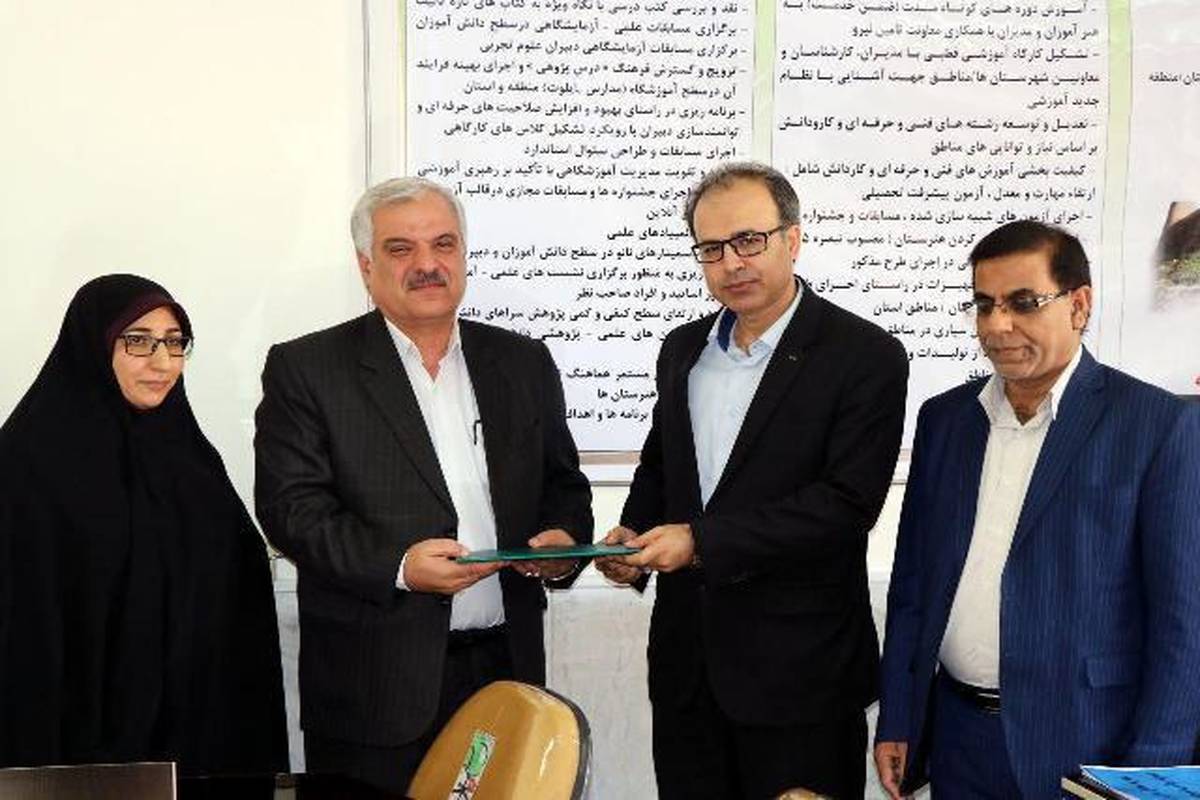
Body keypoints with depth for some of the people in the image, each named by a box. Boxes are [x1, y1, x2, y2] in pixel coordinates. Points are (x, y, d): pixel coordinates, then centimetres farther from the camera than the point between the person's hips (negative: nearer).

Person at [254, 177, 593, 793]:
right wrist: (397, 566, -20)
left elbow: (563, 483, 17)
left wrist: (564, 538, -5)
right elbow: (292, 506, -7)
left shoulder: (524, 363, 12)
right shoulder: (305, 369, 0)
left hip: (507, 668, 4)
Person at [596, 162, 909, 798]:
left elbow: (847, 502, -17)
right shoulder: (682, 350, 10)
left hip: (799, 671, -5)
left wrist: (702, 541, -20)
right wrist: (632, 535, 0)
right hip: (687, 657, 6)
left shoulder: (866, 357, -10)